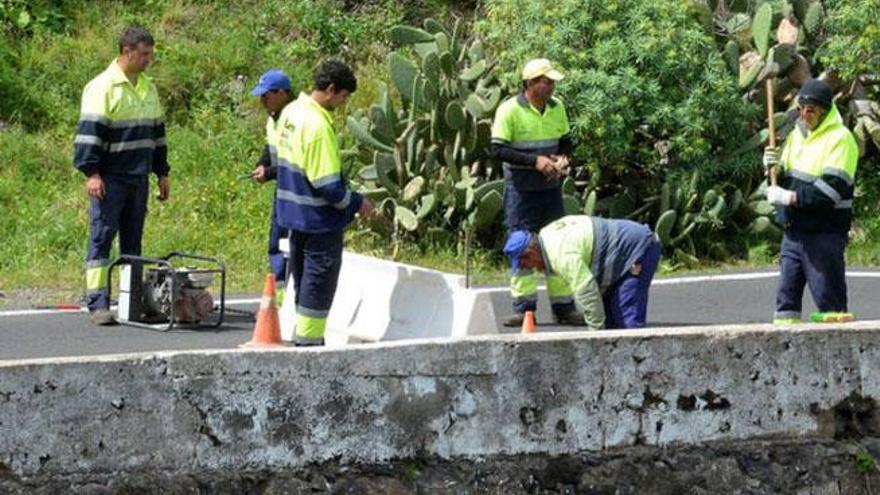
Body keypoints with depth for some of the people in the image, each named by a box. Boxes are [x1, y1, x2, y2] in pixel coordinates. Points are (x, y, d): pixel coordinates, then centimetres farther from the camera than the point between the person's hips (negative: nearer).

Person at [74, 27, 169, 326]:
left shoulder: (148, 88, 15)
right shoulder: (102, 87, -9)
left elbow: (157, 132, 23)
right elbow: (89, 131, -14)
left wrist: (162, 173, 22)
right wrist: (91, 172, -20)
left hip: (139, 178, 7)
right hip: (110, 178, -7)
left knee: (133, 239, 10)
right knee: (102, 236, -8)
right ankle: (98, 303, -11)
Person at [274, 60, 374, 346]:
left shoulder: (290, 112, 5)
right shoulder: (318, 126, -24)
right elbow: (328, 186, -24)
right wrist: (357, 204, -9)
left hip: (292, 212, 9)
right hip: (320, 218, -9)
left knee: (303, 278, 18)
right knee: (320, 281, 1)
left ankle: (303, 336, 25)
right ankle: (309, 341, 4)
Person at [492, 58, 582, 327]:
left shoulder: (557, 107, 5)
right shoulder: (510, 110, -12)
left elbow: (565, 140, 16)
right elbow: (499, 149, -15)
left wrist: (562, 158, -7)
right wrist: (535, 161, -21)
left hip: (550, 187, 5)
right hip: (521, 190, -5)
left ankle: (563, 307, 13)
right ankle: (524, 308, 2)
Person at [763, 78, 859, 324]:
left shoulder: (840, 138, -10)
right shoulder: (796, 135, 15)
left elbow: (832, 189, -20)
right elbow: (785, 181, 19)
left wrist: (791, 198, -21)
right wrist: (773, 168, -3)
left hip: (824, 233, -8)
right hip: (793, 230, 8)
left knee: (829, 300, -6)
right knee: (786, 295, 7)